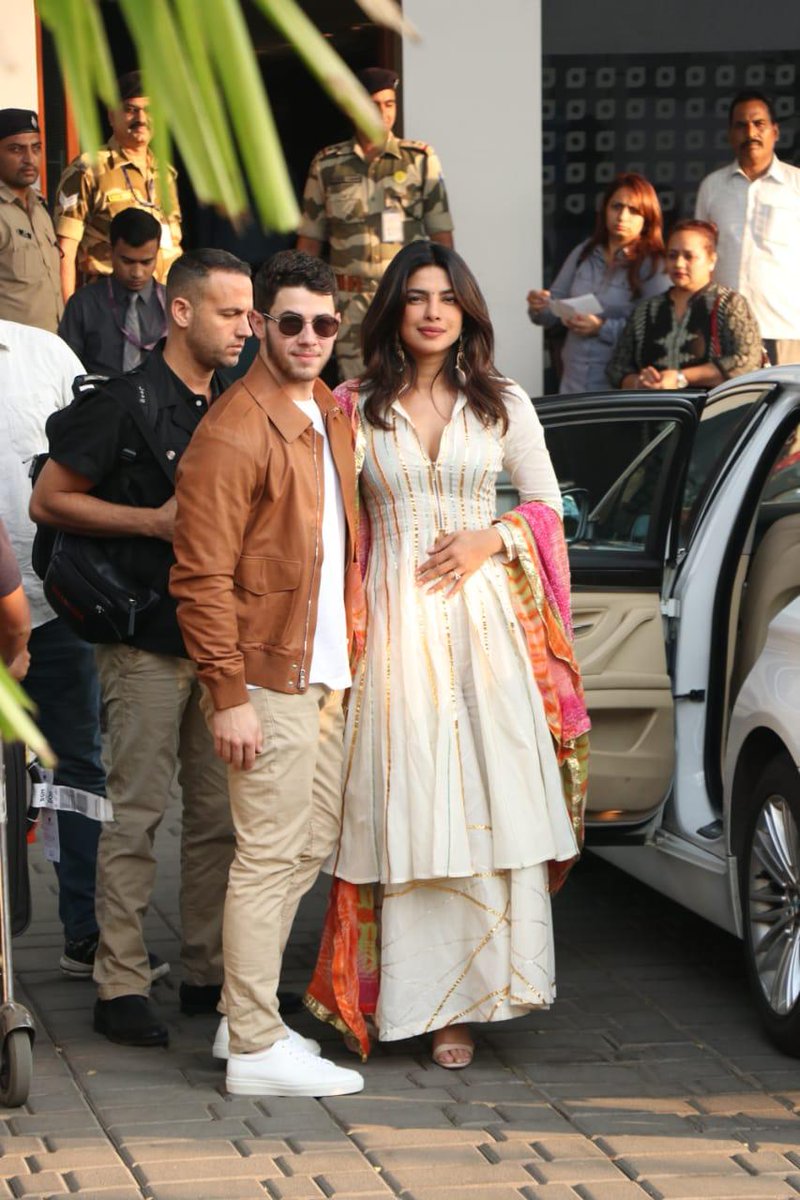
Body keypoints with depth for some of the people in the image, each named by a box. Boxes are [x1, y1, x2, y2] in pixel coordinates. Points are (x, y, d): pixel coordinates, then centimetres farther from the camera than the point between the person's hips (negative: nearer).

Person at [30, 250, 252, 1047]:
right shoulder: (125, 404, -8)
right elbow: (48, 501, -7)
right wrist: (154, 521, -14)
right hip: (149, 639, -7)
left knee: (221, 812, 8)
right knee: (138, 811, -6)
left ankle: (208, 973, 17)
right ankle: (120, 986, -1)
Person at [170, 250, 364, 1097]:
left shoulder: (327, 414, 13)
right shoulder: (236, 431, -15)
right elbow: (201, 577, -17)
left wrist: (345, 655, 16)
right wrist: (229, 694, -20)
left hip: (321, 674, 9)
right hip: (269, 677, -9)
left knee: (311, 844, 15)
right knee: (270, 854, -6)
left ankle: (246, 1017, 26)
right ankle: (255, 1049, 1)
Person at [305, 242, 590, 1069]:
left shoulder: (502, 405, 9)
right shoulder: (355, 408, 5)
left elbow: (546, 504, 13)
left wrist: (490, 541, -5)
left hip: (483, 611, 1)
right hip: (393, 619, -1)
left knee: (490, 803, -4)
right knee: (404, 807, -2)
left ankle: (467, 993, 3)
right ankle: (418, 996, 4)